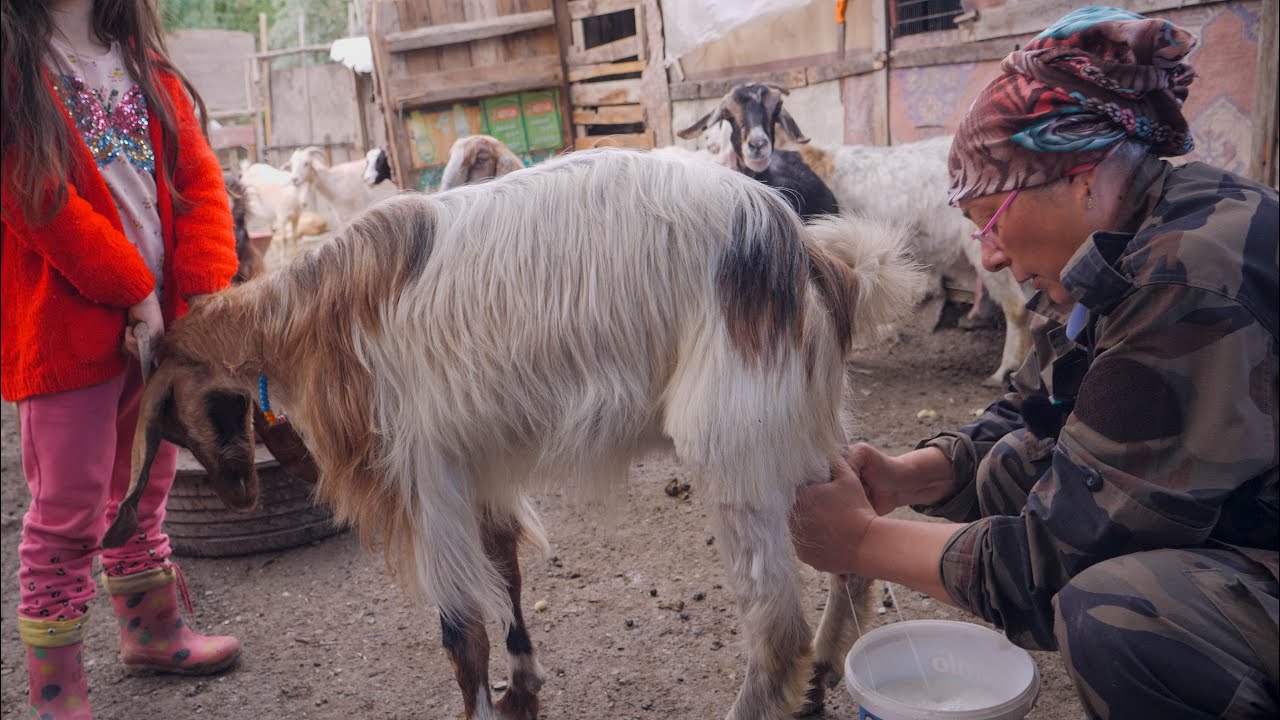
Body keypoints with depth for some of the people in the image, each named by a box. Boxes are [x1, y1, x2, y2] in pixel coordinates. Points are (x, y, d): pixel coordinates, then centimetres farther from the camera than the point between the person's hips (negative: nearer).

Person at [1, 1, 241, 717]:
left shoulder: (145, 63, 11)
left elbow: (198, 175, 3)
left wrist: (204, 288, -10)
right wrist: (135, 291, -15)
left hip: (161, 317, 6)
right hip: (68, 326, -6)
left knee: (145, 488, 20)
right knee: (71, 509, 1)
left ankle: (152, 632, 39)